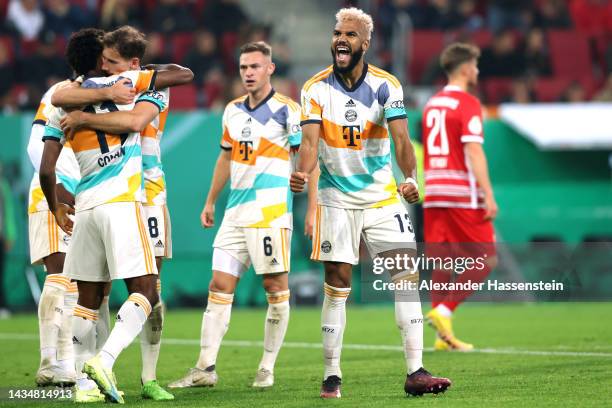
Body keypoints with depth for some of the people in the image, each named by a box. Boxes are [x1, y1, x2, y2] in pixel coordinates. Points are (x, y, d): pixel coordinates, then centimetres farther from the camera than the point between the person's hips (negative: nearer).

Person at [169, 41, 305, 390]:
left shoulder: (287, 110, -4)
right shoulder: (233, 110, 15)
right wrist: (210, 202, 26)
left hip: (271, 211, -6)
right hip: (236, 213, 6)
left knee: (276, 287, -3)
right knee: (220, 286, 0)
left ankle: (267, 369, 5)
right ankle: (206, 369, -1)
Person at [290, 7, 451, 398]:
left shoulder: (386, 85, -6)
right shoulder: (316, 88, -5)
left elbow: (401, 138, -15)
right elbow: (310, 141, -14)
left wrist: (410, 177, -33)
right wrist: (302, 173, -35)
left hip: (383, 197, 1)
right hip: (337, 200, -1)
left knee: (406, 277, -7)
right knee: (337, 286, -1)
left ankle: (415, 371, -7)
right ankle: (332, 375, 8)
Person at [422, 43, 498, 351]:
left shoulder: (431, 104, 15)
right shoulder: (468, 104, -8)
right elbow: (473, 151, -17)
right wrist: (488, 195, -19)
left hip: (434, 193, 8)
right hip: (464, 195, -7)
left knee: (442, 264, 7)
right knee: (485, 260, 1)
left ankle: (444, 336, 3)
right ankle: (443, 311, -12)